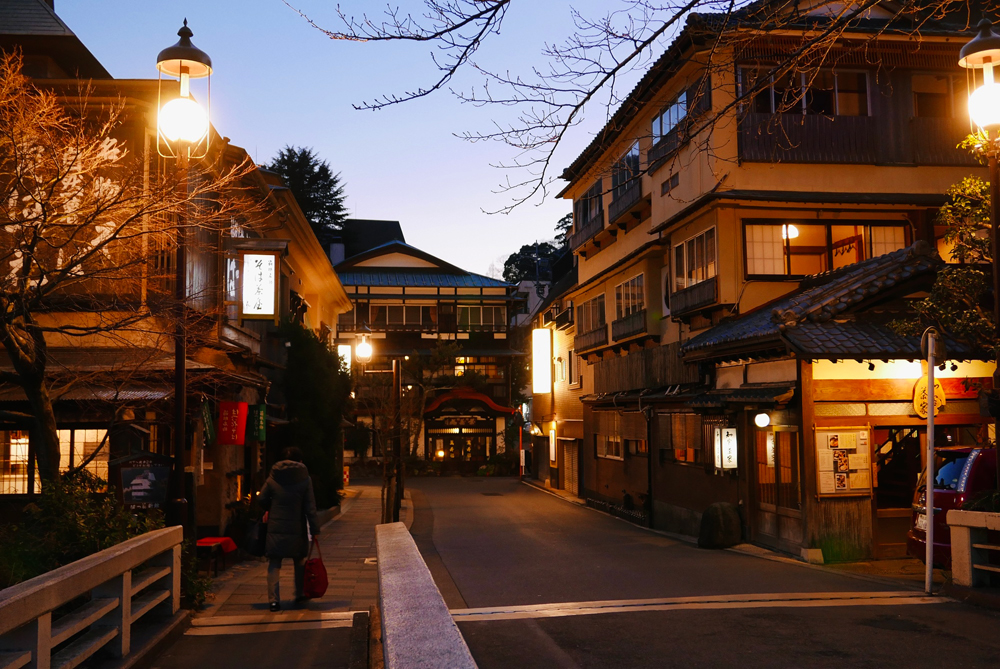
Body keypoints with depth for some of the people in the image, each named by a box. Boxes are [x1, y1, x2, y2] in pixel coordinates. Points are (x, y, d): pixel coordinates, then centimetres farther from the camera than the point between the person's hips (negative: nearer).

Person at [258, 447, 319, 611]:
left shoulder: (273, 478, 1)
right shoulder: (304, 479, -3)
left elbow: (261, 500, 4)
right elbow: (310, 507, -5)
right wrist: (314, 530, -1)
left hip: (275, 528, 1)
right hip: (296, 530, -1)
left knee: (274, 564, 6)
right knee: (299, 562, 17)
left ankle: (274, 600, 1)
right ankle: (299, 595, 25)